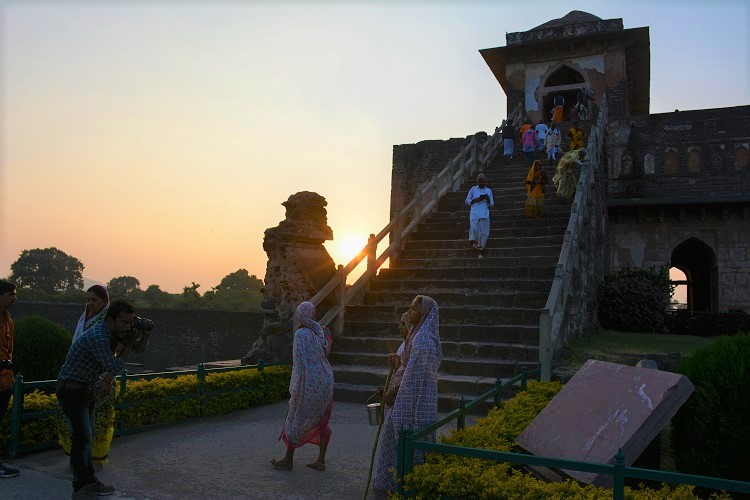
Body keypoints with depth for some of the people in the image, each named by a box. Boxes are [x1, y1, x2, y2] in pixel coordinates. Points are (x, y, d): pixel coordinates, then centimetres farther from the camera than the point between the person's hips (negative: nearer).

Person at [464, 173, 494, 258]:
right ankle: (474, 241, 10)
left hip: (485, 214, 2)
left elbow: (491, 204, 15)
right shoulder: (473, 189, 11)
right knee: (474, 229, -21)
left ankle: (480, 252, 7)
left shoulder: (489, 191, 15)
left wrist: (488, 199, -6)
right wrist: (475, 200, -7)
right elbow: (467, 201, 10)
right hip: (474, 213, -1)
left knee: (484, 233, -2)